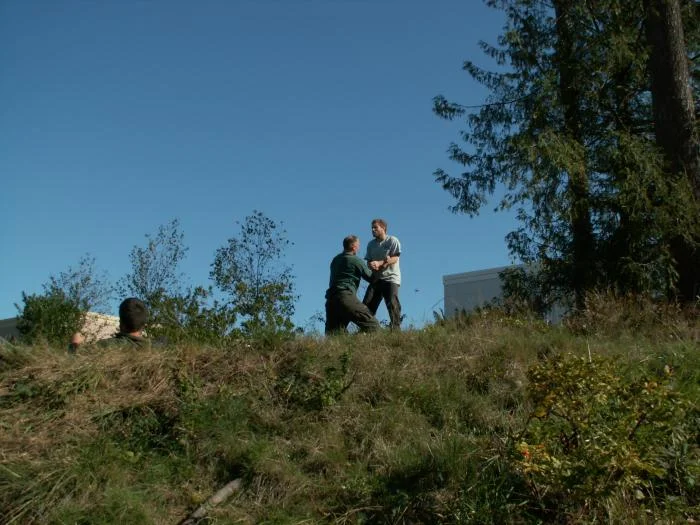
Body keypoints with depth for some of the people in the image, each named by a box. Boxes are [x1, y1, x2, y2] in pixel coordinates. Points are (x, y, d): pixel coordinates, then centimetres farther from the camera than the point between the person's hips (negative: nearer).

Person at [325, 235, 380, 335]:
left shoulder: (335, 259, 21)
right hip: (346, 297, -8)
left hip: (330, 299, 8)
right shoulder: (356, 260, 1)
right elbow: (371, 278, 10)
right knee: (373, 326, -7)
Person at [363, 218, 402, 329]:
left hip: (391, 278, -5)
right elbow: (368, 261, 11)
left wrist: (379, 263, -23)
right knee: (367, 304, -4)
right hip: (375, 279, 5)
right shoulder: (371, 244, 17)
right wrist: (371, 266, -15)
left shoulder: (392, 240, 0)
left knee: (392, 304, -16)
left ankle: (396, 329, -16)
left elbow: (395, 258, -11)